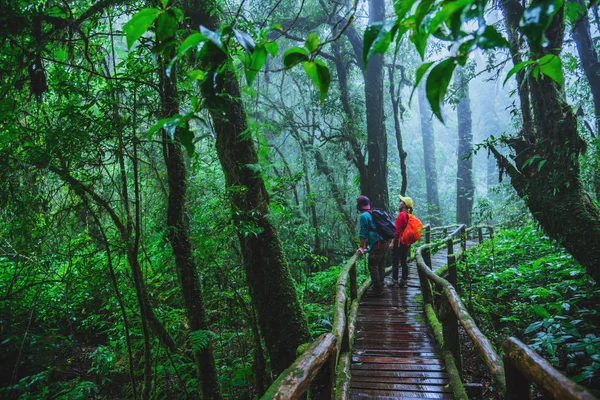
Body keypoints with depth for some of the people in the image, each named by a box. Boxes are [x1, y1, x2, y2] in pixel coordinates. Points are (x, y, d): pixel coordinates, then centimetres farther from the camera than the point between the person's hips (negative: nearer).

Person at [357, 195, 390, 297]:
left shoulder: (364, 216, -9)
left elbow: (363, 233, -11)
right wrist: (366, 245, 31)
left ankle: (377, 290, -1)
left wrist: (361, 247, -4)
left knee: (372, 266, -4)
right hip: (384, 242, 9)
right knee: (381, 266, 14)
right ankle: (380, 289, 21)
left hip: (377, 244, -9)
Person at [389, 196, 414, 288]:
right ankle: (404, 282, 16)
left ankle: (395, 282, 4)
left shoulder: (401, 215, -16)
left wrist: (392, 242, -15)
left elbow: (397, 231, -20)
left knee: (395, 263, 0)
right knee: (404, 262, 12)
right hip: (407, 243, 8)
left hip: (399, 242, -8)